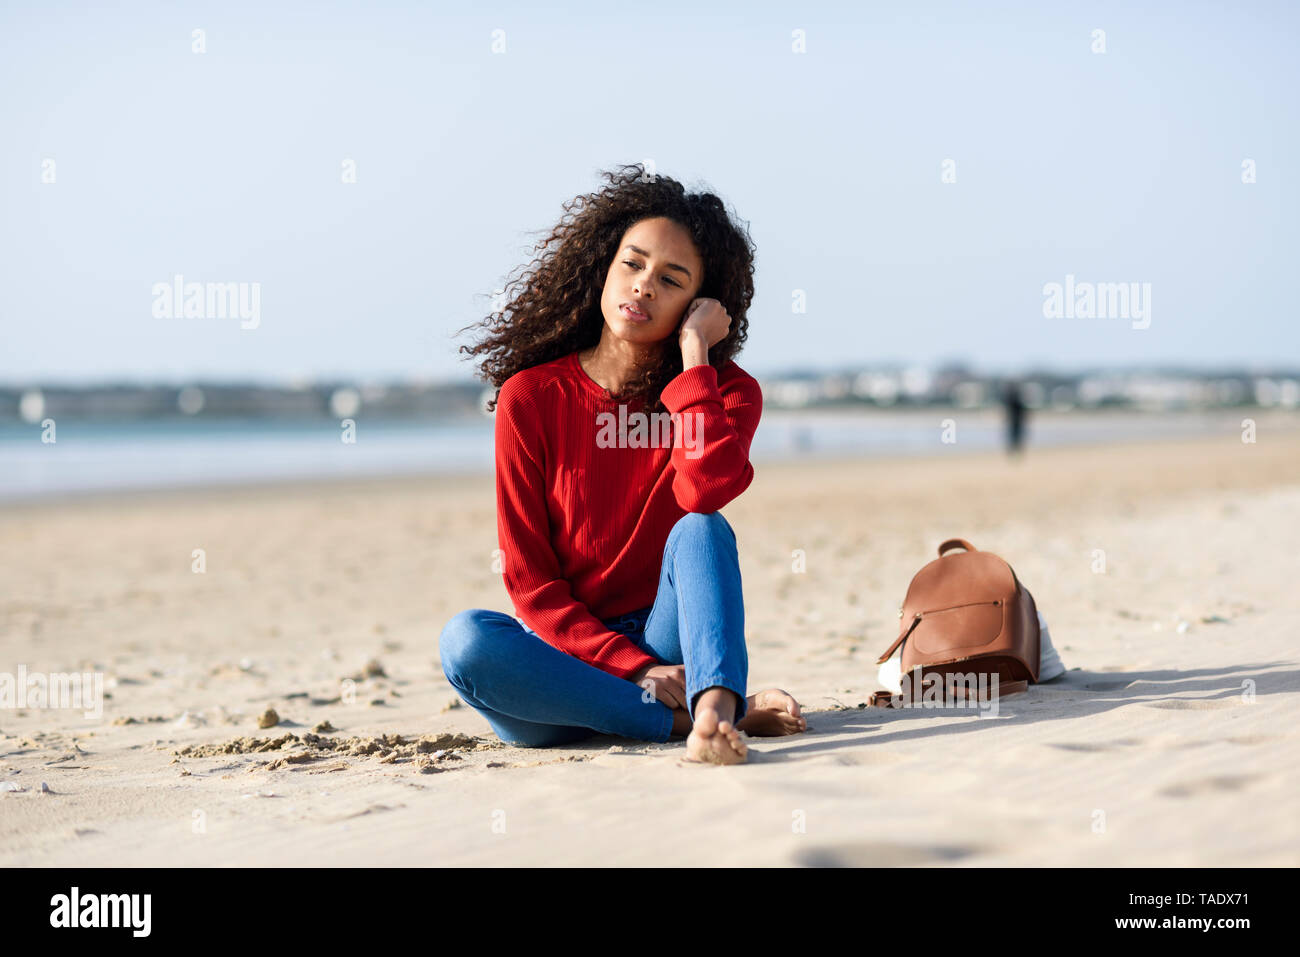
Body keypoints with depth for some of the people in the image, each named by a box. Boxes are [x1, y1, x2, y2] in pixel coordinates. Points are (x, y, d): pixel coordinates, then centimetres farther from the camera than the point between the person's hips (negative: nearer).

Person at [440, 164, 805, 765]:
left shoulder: (728, 391, -1)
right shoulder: (531, 398, -4)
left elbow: (704, 492, -25)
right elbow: (529, 580, -6)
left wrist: (693, 352, -18)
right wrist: (634, 668, -18)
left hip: (669, 639, 0)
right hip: (568, 657, 0)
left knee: (700, 531, -27)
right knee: (466, 641, -31)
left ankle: (712, 708, -50)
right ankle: (711, 714, -31)